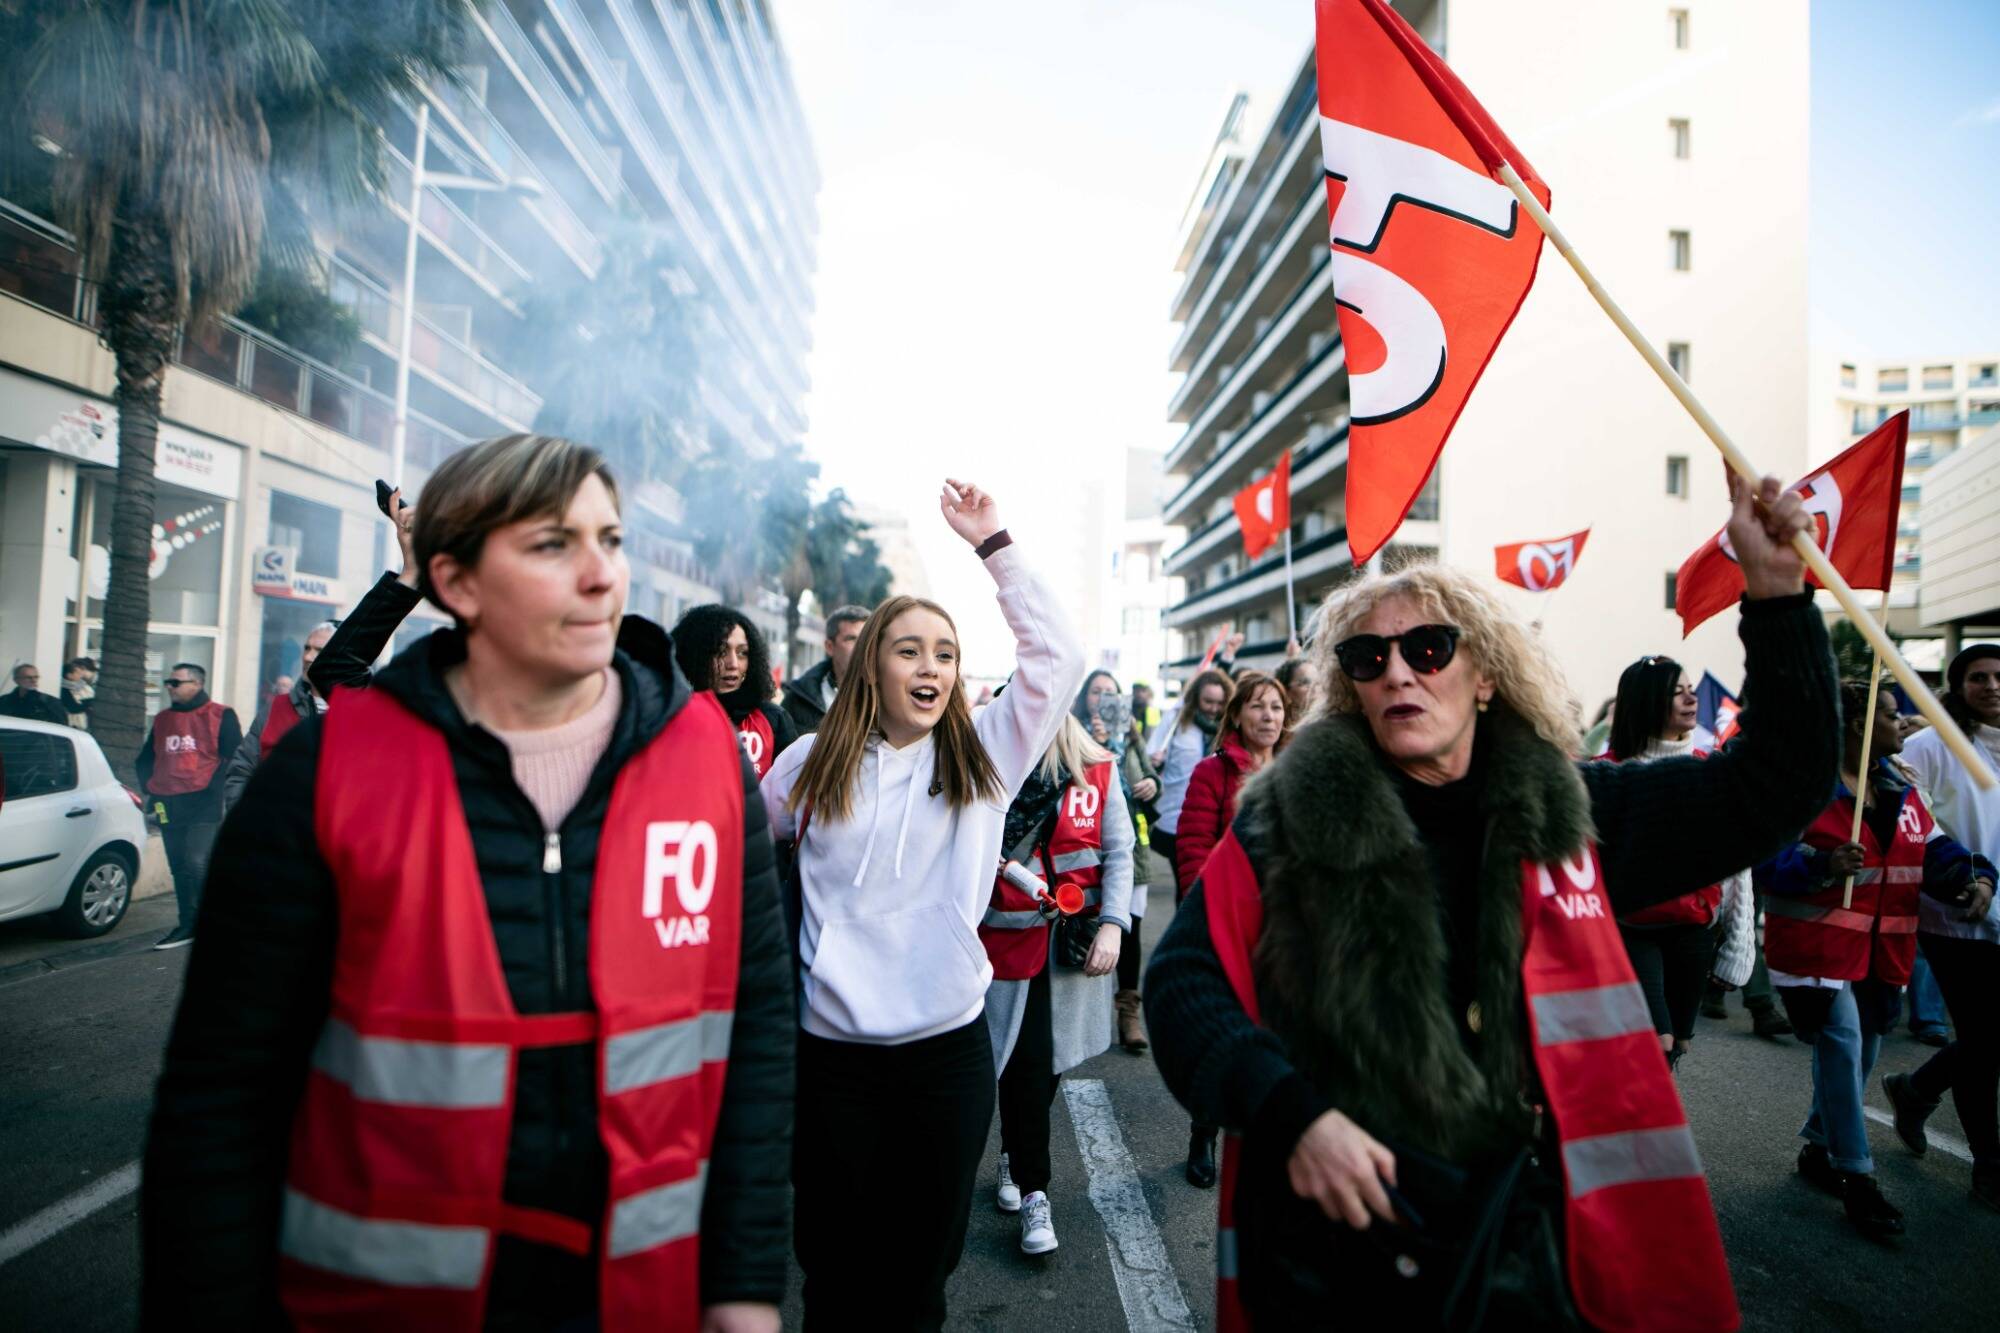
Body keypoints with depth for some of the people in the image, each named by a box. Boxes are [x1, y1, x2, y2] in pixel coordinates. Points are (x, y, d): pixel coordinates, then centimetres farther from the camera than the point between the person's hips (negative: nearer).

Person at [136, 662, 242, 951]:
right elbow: (145, 759, 25)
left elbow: (235, 757, -6)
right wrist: (150, 788, 10)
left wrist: (214, 788, -12)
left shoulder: (220, 716, -3)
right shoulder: (162, 719, 16)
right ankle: (188, 926, 18)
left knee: (197, 864, -17)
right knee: (180, 869, 10)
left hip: (204, 806, -6)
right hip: (169, 806, 6)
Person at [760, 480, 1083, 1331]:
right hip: (832, 1051, 0)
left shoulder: (981, 757, 0)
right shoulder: (812, 763, 0)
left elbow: (1057, 656, -7)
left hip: (949, 1047, 1)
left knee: (923, 1263, 17)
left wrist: (993, 546, -8)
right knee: (834, 1265, 14)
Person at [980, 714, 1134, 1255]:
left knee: (1049, 1058, 13)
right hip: (1010, 940, -2)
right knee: (1025, 1061, -2)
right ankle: (1033, 1190, 14)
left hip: (1075, 940, 2)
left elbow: (1118, 853, -1)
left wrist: (1112, 925, -10)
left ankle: (1015, 1156, 39)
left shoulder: (1096, 772, -3)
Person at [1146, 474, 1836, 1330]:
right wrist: (1292, 1114, -25)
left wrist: (1775, 590, -5)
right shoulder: (1293, 817, -7)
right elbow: (1184, 978, -10)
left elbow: (1772, 787, 5)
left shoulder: (1565, 812, 2)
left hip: (1536, 1248, 3)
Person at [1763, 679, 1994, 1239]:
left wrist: (1974, 878, -5)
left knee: (1861, 1051, 15)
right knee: (1843, 1046, -12)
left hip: (1880, 949, 8)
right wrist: (1823, 865, -33)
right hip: (1819, 943, -8)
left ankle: (1819, 1148, 32)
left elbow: (1933, 848, 14)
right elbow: (1771, 854, -17)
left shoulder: (1899, 789, 12)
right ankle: (1858, 1178, -1)